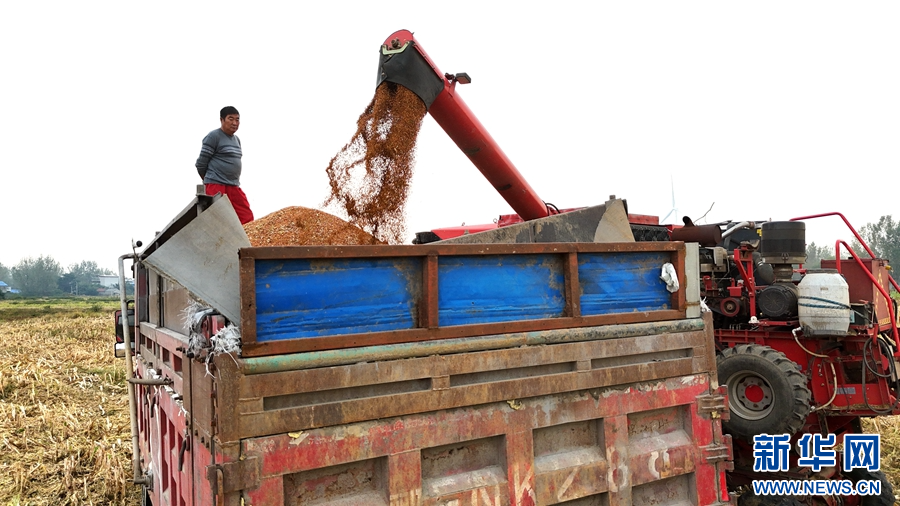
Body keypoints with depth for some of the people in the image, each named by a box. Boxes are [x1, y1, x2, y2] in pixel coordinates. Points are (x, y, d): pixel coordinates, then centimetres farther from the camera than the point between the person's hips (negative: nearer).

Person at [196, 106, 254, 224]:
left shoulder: (237, 139, 17)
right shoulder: (213, 136, -7)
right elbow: (201, 163, -6)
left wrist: (233, 180, 16)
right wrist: (210, 179, 6)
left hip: (234, 186, 8)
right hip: (216, 185, -8)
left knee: (247, 218, 2)